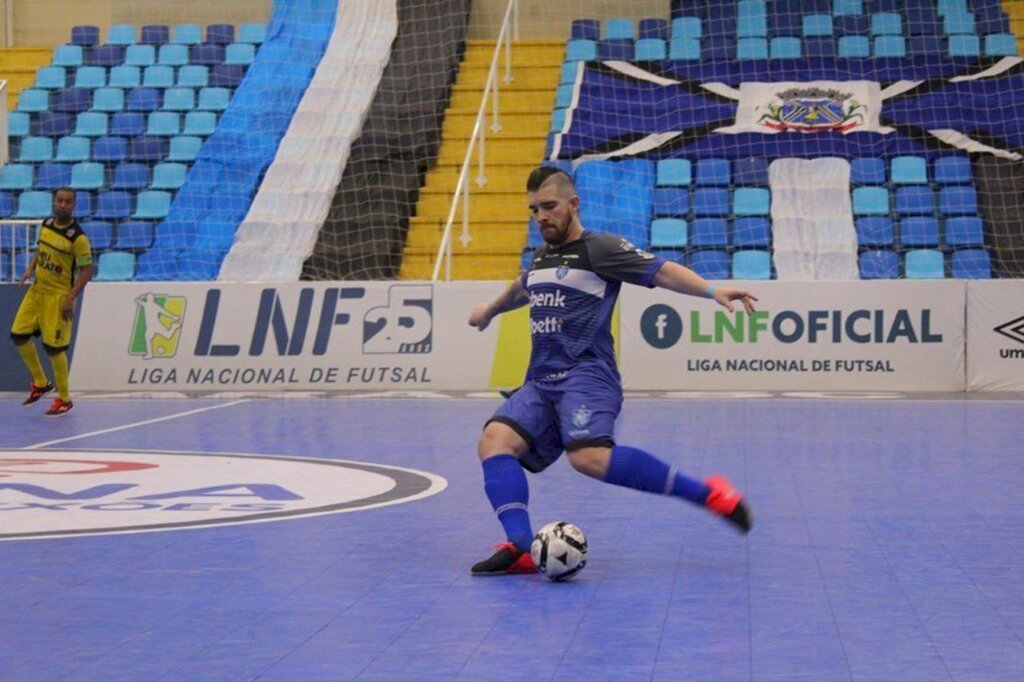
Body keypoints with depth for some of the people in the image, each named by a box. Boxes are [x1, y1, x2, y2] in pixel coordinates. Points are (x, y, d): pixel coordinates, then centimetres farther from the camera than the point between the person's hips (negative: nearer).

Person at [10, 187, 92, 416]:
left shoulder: (77, 237, -18)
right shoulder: (46, 224, 2)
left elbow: (86, 271, -17)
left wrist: (70, 299, -23)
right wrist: (30, 269, 4)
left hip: (59, 296, -7)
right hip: (37, 289, 7)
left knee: (54, 347, -4)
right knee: (19, 334, 6)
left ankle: (64, 399, 11)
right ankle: (40, 383, 25)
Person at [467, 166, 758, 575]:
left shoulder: (598, 248, 1)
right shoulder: (541, 256, 24)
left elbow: (661, 270, -10)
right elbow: (523, 288, 47)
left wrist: (712, 291, -27)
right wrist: (491, 311, 66)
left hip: (586, 376, -7)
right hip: (540, 382, 8)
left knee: (589, 456, -32)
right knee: (494, 440, -18)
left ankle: (707, 493, -23)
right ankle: (520, 548, -29)